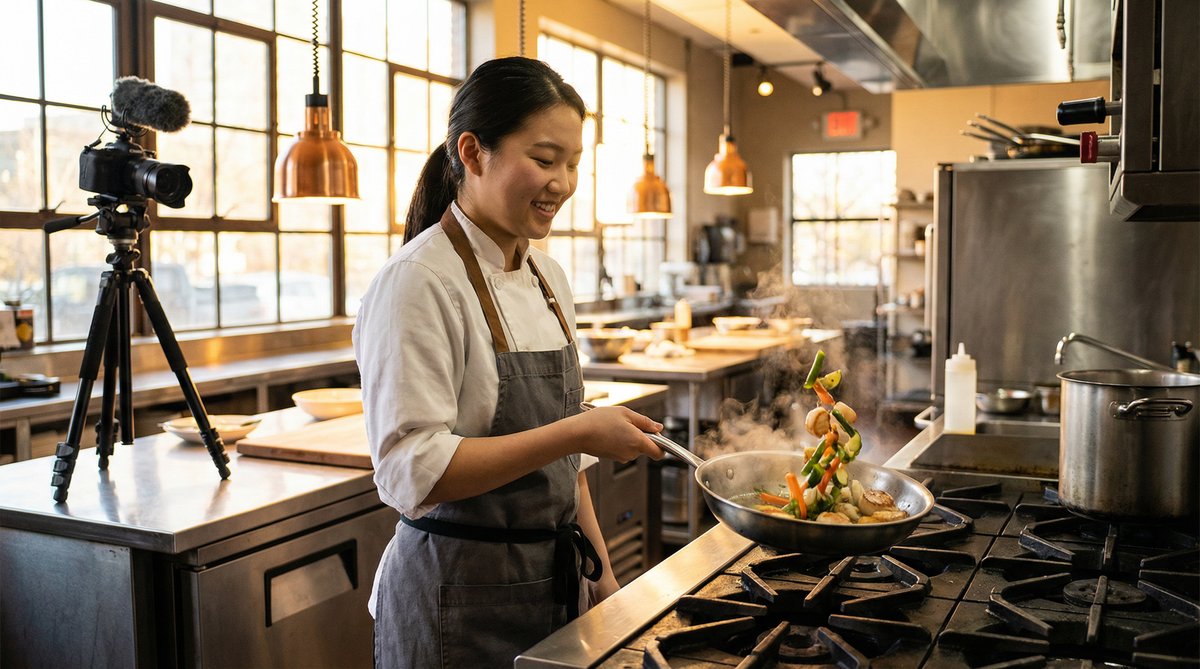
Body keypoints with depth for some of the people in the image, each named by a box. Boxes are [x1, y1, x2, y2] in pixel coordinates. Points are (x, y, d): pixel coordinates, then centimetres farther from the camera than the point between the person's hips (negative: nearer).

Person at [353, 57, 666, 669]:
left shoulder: (548, 276, 6)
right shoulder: (417, 283, -17)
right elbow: (412, 472, -23)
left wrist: (600, 570, 13)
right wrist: (576, 432, -25)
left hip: (555, 584, 7)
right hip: (459, 600, -7)